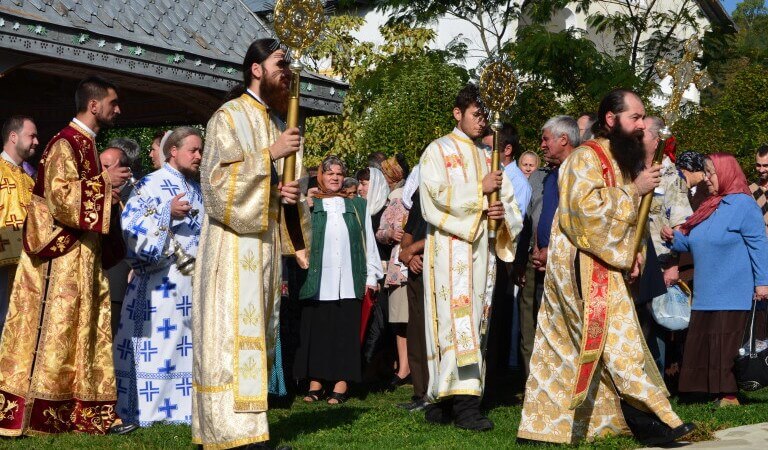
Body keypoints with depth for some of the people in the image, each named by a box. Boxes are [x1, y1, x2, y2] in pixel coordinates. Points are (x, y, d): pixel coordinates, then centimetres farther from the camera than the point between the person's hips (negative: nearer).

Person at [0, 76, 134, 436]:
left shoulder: (85, 143, 17)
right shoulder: (65, 144, -11)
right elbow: (59, 193, -21)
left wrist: (111, 191, 10)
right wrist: (103, 181, -18)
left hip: (83, 254, 10)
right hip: (60, 256, -10)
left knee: (87, 331, 7)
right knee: (52, 329, -8)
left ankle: (91, 413, 9)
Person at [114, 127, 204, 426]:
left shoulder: (197, 190, 19)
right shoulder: (151, 184, -5)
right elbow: (131, 224, -16)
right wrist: (168, 212, -23)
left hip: (196, 278, 8)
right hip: (162, 279, -8)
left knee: (191, 342, 7)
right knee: (160, 339, -8)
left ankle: (185, 402, 13)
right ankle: (149, 408, -4)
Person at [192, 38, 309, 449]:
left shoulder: (276, 122, 17)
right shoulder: (229, 117, -6)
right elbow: (217, 177, -16)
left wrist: (287, 193, 0)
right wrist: (269, 154, -18)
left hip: (265, 240, 8)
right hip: (233, 241, -8)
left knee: (256, 332, 7)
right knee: (231, 332, -11)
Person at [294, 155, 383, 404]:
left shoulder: (357, 206, 13)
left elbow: (367, 241, 11)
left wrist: (370, 277, 6)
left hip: (348, 281, 1)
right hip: (317, 281, -1)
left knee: (345, 332, -1)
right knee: (315, 331, 0)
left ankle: (341, 386, 1)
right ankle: (315, 384, 6)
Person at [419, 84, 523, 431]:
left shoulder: (486, 158, 20)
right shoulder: (438, 151, 3)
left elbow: (509, 202, 16)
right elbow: (436, 195, -11)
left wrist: (503, 213, -7)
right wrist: (480, 189, -9)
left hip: (481, 248, 7)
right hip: (450, 248, -7)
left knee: (475, 322, 2)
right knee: (457, 320, -16)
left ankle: (442, 399, 5)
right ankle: (464, 402, -23)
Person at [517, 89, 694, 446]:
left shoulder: (618, 159, 18)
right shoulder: (587, 157, -10)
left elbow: (623, 216, 26)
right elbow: (586, 207, -23)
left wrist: (632, 252, 10)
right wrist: (633, 190, -17)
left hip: (606, 265, 10)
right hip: (584, 266, -10)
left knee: (569, 348, 10)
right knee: (617, 340, -10)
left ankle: (548, 419, 14)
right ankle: (649, 421, -10)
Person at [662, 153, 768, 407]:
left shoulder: (743, 205, -8)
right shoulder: (709, 207, 17)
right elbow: (693, 244, 24)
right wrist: (674, 238, 4)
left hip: (731, 294, -8)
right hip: (706, 292, 8)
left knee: (725, 346, -8)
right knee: (701, 345, 6)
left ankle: (729, 396, -4)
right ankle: (716, 393, 11)